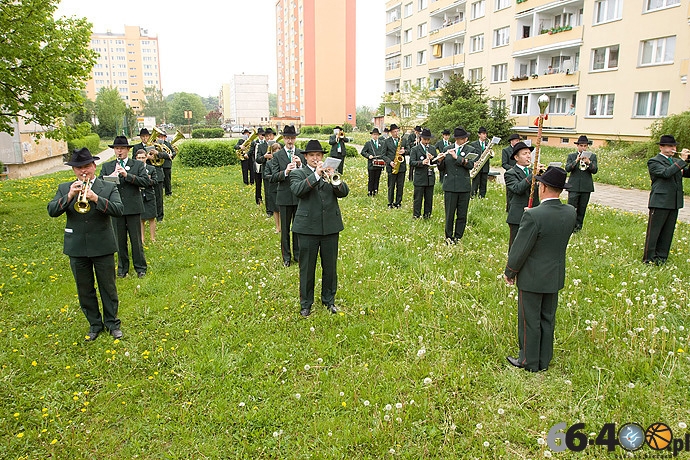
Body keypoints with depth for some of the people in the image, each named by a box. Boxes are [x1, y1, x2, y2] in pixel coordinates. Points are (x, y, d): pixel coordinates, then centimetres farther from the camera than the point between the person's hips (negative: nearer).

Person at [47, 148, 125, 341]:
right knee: (84, 290, 13)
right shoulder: (64, 189, 4)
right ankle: (94, 324, 29)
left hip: (103, 247, -2)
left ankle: (112, 323, 25)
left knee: (108, 287, 9)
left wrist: (96, 198, -29)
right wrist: (69, 196, -22)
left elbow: (119, 210, -16)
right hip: (76, 248, 3)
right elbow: (52, 211, -7)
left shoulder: (108, 188, -2)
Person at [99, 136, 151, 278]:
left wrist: (127, 175, -20)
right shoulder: (106, 166, 10)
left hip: (133, 207, -2)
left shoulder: (138, 164, 3)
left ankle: (140, 268, 17)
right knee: (119, 240, 10)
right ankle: (122, 268, 22)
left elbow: (146, 181, -10)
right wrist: (110, 177, -17)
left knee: (136, 240, 5)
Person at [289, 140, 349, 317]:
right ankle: (306, 303, 20)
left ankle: (329, 300, 29)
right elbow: (297, 190, -17)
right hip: (308, 227, -3)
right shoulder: (298, 173, 3)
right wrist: (316, 175, -24)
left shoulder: (330, 172, 11)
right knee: (307, 267, 6)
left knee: (330, 267, 12)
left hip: (331, 226, 3)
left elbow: (344, 192, -2)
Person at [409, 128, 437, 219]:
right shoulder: (415, 149, 0)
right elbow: (411, 163, -10)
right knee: (417, 199, 1)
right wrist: (421, 162, -25)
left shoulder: (433, 149, 13)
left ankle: (427, 216, 20)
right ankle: (416, 216, 9)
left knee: (429, 199, 10)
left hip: (430, 178, 4)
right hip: (419, 179, -4)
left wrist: (432, 158, -10)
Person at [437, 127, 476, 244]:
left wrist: (456, 157, -19)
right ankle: (448, 237, 18)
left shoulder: (470, 150, 5)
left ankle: (458, 238, 17)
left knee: (462, 215, 5)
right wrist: (440, 161, -14)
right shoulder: (447, 149, 7)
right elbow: (441, 169, 7)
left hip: (464, 187, 0)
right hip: (450, 186, 0)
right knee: (449, 214, 4)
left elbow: (471, 165, -12)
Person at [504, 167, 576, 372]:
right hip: (555, 277, 7)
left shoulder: (533, 216, -25)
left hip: (532, 278, -7)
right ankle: (544, 360, 33)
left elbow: (520, 249, -19)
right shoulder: (570, 212, -5)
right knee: (547, 319, 19)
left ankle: (529, 361, 23)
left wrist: (509, 272, -4)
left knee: (530, 321, 9)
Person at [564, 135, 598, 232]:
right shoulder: (571, 156, 6)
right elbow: (567, 169, -8)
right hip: (574, 186, -1)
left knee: (582, 209, 7)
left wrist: (588, 162, -21)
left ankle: (578, 226, 17)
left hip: (586, 187, 2)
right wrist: (576, 161, -22)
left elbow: (595, 170, -3)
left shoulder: (592, 156, 9)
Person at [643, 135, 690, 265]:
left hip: (674, 203, 7)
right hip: (660, 202, -7)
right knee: (653, 232, -2)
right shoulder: (654, 161, -4)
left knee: (667, 233, 10)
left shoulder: (676, 162, 19)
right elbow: (666, 173, -20)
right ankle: (648, 259, 4)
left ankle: (661, 259, 17)